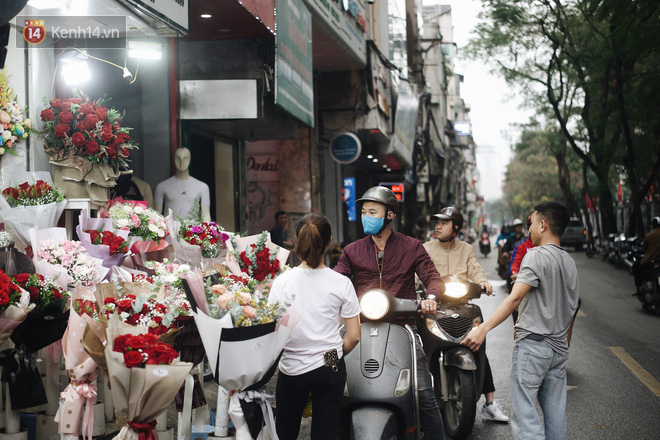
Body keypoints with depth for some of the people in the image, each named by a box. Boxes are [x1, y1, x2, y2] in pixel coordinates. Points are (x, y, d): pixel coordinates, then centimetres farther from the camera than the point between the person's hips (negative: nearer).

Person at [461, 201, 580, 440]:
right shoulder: (569, 262, 14)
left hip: (533, 343, -8)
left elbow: (515, 297, -21)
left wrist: (483, 328, -25)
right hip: (559, 347, 8)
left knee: (524, 408, -8)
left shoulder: (536, 255, -11)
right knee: (554, 412, 11)